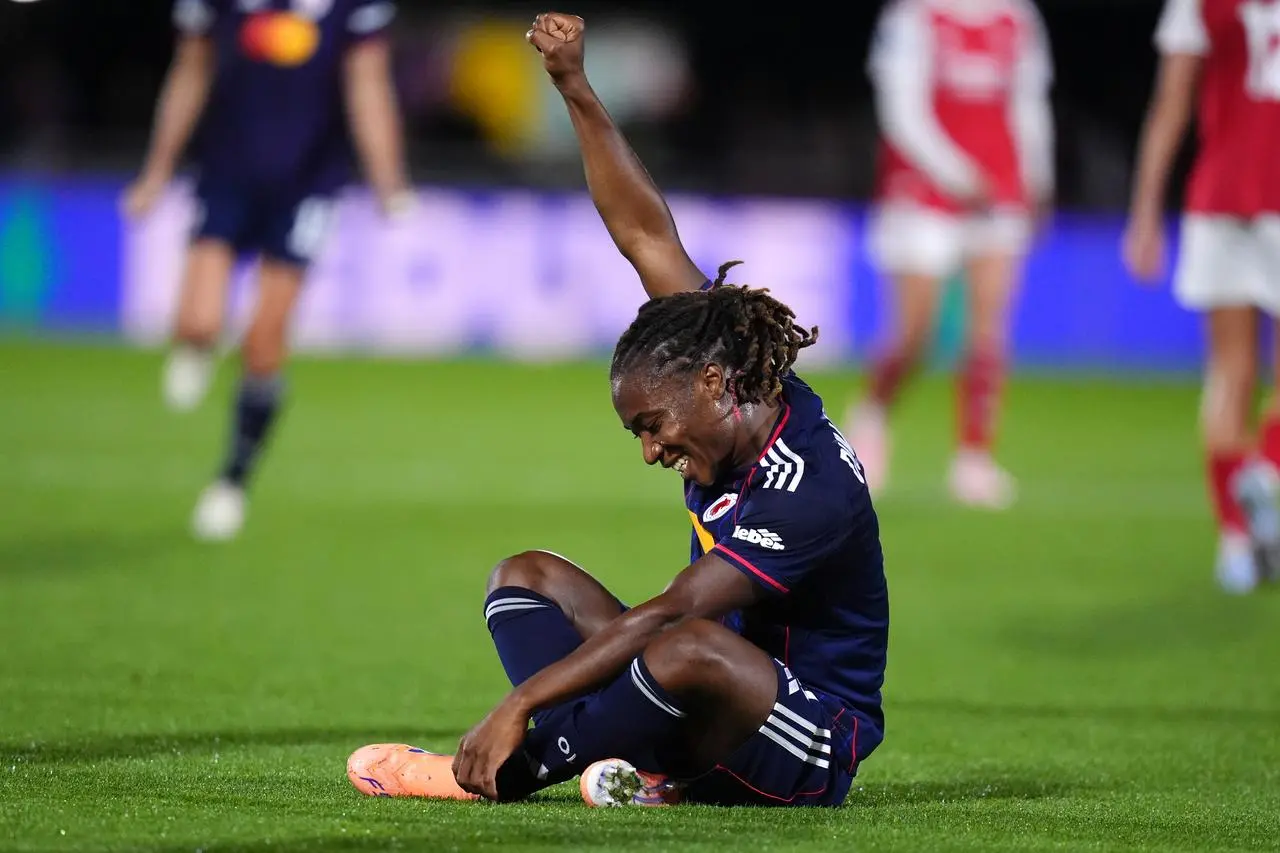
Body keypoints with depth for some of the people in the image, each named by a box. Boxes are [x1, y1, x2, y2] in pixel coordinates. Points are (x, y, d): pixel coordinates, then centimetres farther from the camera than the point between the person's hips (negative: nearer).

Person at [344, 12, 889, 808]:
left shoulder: (809, 491, -25)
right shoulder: (748, 397, 0)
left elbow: (665, 616, -30)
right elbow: (646, 236, 2)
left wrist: (521, 703, -32)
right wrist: (576, 90, -3)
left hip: (809, 750, -10)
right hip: (714, 712, 10)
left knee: (690, 650, -40)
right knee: (529, 576, 5)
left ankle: (493, 774, -20)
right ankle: (631, 768, -20)